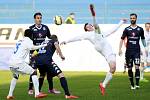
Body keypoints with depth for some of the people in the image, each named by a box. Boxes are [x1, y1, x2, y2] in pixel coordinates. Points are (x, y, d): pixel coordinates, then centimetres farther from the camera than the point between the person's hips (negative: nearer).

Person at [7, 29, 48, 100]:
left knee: (15, 76, 30)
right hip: (18, 62, -7)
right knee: (33, 73, -1)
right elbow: (32, 47, -16)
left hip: (11, 62, 8)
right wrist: (43, 45, -14)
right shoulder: (28, 40, 3)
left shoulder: (20, 41, 24)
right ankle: (37, 93, -11)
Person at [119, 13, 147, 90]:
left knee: (137, 67, -13)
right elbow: (122, 39, 3)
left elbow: (143, 39, 18)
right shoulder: (127, 29, 3)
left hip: (137, 51, -1)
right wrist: (120, 49, -7)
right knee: (129, 68, 5)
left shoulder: (140, 29, 6)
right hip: (129, 51, 1)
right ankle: (132, 84, 16)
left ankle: (137, 84, -15)